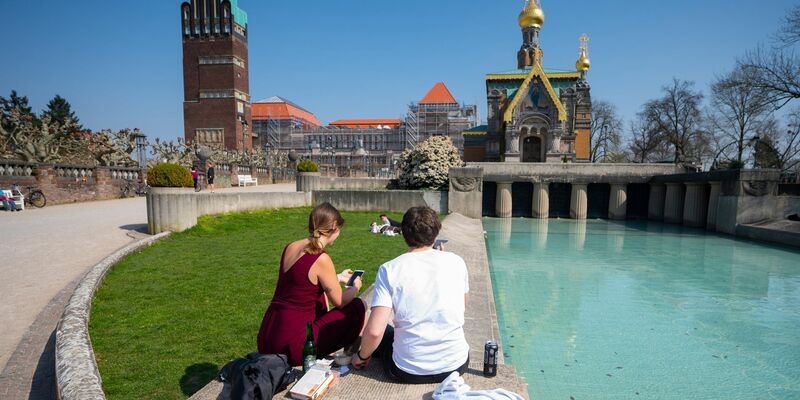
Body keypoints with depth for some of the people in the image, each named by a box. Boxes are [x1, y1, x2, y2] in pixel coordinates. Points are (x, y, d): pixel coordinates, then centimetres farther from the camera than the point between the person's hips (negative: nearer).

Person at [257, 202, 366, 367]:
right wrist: (356, 287, 16)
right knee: (358, 307, 3)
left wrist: (338, 278, 34)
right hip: (292, 345, -8)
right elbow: (340, 301, -6)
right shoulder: (321, 259, -17)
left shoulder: (290, 247, 6)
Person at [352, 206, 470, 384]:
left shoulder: (389, 270, -12)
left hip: (408, 372, -2)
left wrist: (362, 356, 5)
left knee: (382, 332, 29)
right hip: (457, 365, 2)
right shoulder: (456, 262, -5)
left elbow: (375, 331, -17)